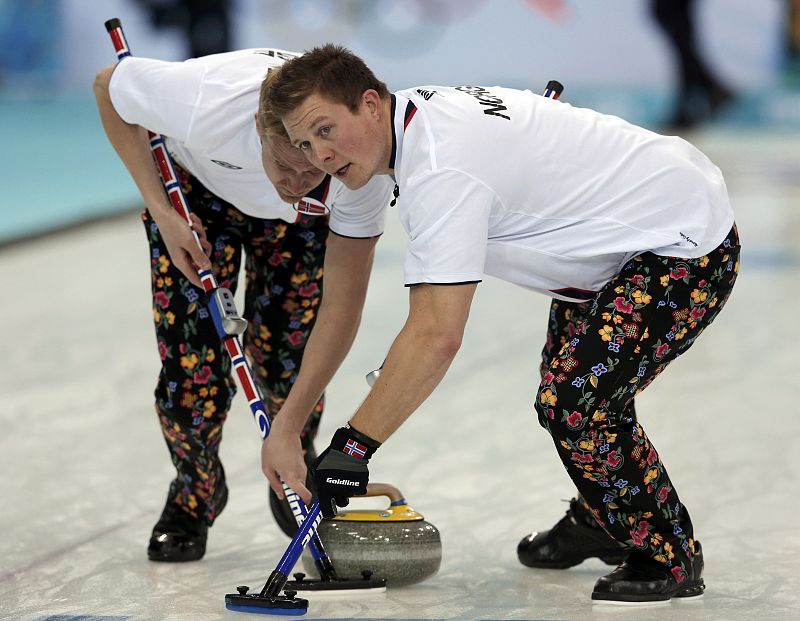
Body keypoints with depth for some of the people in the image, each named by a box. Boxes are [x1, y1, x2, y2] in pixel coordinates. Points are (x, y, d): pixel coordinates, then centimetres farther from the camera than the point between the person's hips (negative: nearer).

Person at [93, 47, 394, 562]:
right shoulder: (203, 104, -44)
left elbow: (342, 306, -32)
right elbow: (109, 86, -21)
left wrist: (288, 428, -37)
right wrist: (162, 213, -23)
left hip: (298, 223, 1)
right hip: (197, 189, -1)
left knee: (286, 359, -7)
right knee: (193, 363, -10)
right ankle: (195, 492, 19)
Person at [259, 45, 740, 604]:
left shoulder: (440, 167, -29)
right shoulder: (423, 112, 0)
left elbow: (437, 337, -34)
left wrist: (353, 446, -31)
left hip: (691, 244, -11)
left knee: (573, 405, -18)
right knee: (567, 383, 22)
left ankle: (671, 559, 1)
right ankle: (603, 521, 43)